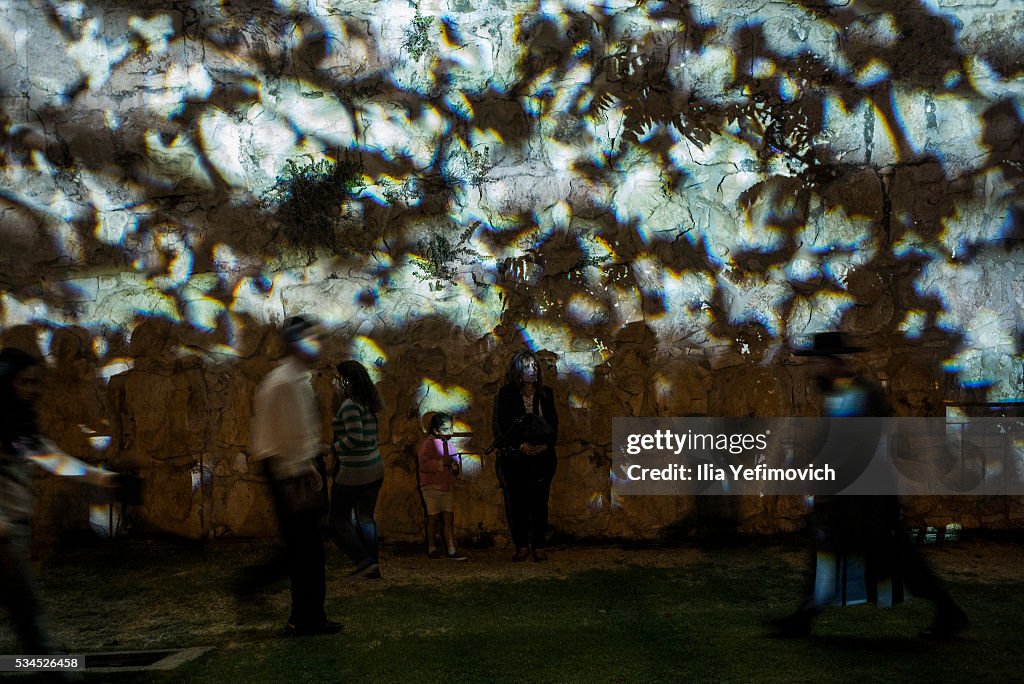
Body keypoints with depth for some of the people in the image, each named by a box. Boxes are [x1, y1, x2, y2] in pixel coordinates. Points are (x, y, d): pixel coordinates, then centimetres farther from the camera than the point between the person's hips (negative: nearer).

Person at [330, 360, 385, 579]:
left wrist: (331, 448, -12)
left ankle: (364, 560, -1)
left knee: (339, 518, 6)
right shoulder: (367, 404, 10)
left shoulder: (349, 405, -15)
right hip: (375, 468, 8)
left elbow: (355, 438, -23)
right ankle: (373, 568, 14)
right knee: (365, 517, 13)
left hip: (352, 471, -8)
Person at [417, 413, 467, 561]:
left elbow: (454, 461, 26)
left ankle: (452, 550, 1)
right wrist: (442, 463, -26)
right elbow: (423, 464, -20)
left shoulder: (448, 443, 13)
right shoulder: (428, 443, -9)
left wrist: (455, 466, 3)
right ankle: (432, 549, 20)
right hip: (432, 487, -5)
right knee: (433, 519, 5)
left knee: (448, 519, 1)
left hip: (447, 486, 6)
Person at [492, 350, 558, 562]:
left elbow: (553, 423, 8)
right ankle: (521, 546, 9)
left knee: (539, 501, 1)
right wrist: (520, 445, -15)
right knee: (517, 501, -2)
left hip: (542, 456, 2)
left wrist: (546, 445, -8)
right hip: (514, 457, -2)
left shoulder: (546, 393, 9)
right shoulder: (506, 394, -1)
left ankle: (539, 546, 9)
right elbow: (500, 425, -5)